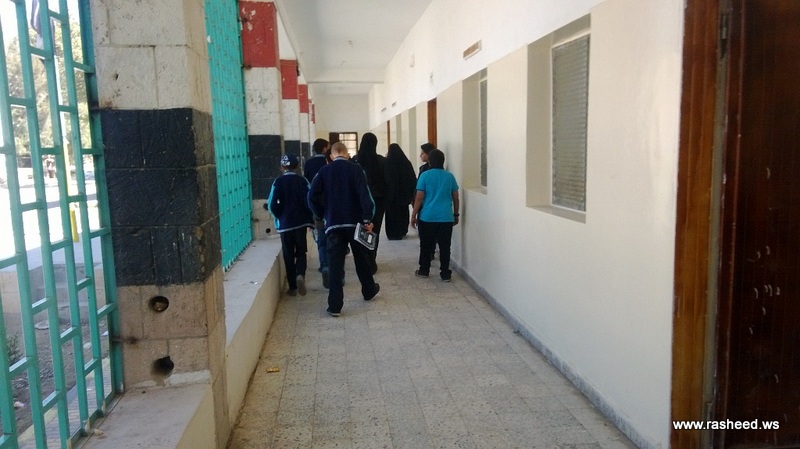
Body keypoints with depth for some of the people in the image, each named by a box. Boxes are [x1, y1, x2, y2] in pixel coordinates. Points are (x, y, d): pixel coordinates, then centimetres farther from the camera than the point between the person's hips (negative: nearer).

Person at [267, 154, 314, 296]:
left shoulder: (278, 182, -5)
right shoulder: (302, 181, -3)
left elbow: (272, 204, -9)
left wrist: (280, 216, 9)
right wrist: (310, 220, 5)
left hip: (285, 224, 0)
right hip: (301, 222, 1)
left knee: (288, 255, 9)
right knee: (301, 252, 13)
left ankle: (292, 287, 10)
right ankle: (300, 275, -14)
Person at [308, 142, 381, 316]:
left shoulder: (324, 171, 2)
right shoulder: (355, 169, -2)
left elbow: (312, 197, -5)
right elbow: (364, 194, -14)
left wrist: (323, 215, 7)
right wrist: (368, 218, -14)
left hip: (333, 223, 0)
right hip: (355, 222, 0)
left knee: (335, 263, 1)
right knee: (361, 258, 18)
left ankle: (335, 305, -1)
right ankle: (369, 290, 36)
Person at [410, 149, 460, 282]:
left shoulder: (425, 175, -5)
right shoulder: (450, 176, 4)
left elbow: (419, 198, -7)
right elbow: (455, 198, 8)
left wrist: (413, 215, 0)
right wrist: (456, 214, 19)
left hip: (427, 217, -2)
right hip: (446, 217, 2)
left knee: (426, 245, 12)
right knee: (445, 246, 5)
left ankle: (424, 271, 22)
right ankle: (445, 274, 7)